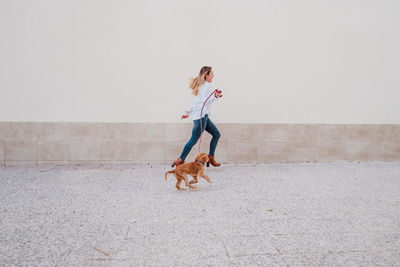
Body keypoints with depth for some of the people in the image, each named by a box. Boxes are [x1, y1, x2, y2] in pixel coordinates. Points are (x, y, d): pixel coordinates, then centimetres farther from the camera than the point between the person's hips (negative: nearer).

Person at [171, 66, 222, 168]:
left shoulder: (203, 86, 20)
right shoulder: (206, 86, -10)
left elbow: (195, 101, 24)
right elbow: (205, 101, -20)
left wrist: (187, 112, 27)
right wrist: (215, 96, -32)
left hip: (204, 116, 11)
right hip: (201, 116, -11)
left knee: (216, 134, 10)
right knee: (194, 139, -8)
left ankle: (211, 158, 10)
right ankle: (180, 160, 0)